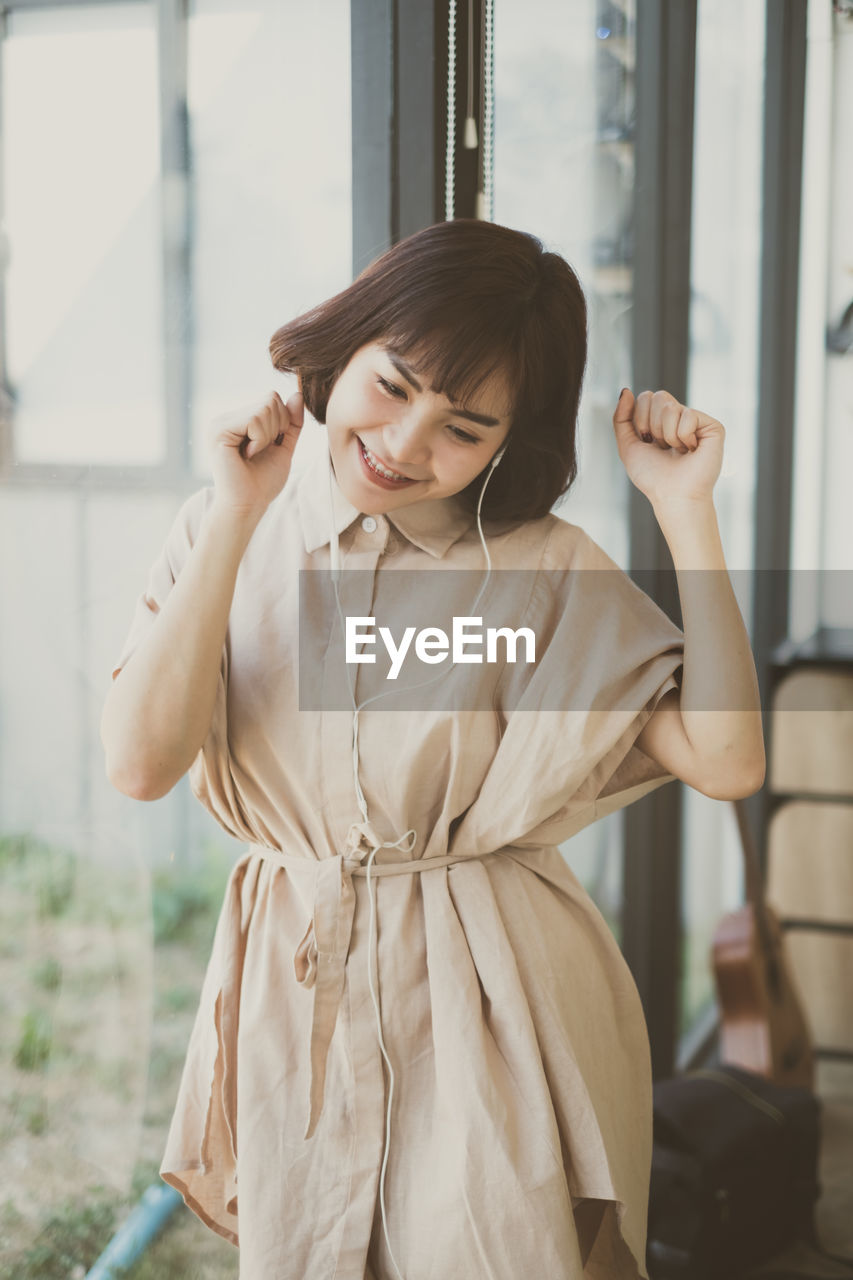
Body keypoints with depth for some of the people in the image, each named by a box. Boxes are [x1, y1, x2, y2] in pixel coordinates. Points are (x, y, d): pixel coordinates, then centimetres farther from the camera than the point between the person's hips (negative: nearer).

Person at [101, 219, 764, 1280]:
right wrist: (235, 520, -16)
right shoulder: (226, 530, -2)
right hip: (292, 998, 2)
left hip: (496, 999, -2)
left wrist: (686, 511, -17)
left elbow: (726, 759, -15)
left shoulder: (547, 570, -7)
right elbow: (140, 762, -15)